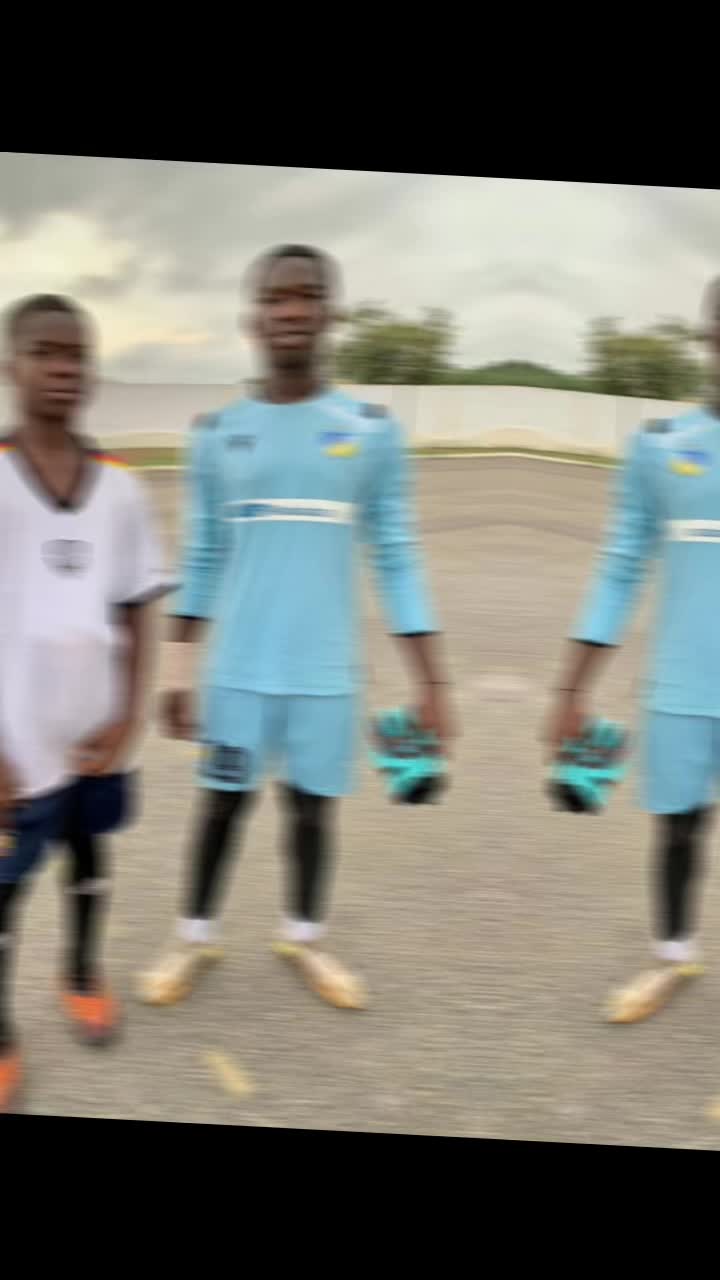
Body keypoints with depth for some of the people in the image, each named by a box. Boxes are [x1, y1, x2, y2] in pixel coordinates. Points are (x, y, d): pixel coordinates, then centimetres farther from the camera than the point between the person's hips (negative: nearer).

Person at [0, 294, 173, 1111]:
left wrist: (127, 718, -3)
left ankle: (83, 972, 44)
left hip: (94, 729, 4)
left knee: (89, 847, 21)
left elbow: (134, 614, 7)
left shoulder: (119, 487, 1)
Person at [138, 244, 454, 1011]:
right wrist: (178, 672, 6)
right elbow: (201, 561, 7)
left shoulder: (371, 433, -1)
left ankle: (304, 939, 28)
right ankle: (195, 937, 26)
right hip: (238, 669, 0)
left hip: (327, 671, 0)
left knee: (312, 805, 9)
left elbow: (397, 561, 1)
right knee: (225, 804, 8)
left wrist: (431, 681, -1)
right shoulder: (218, 436, 1)